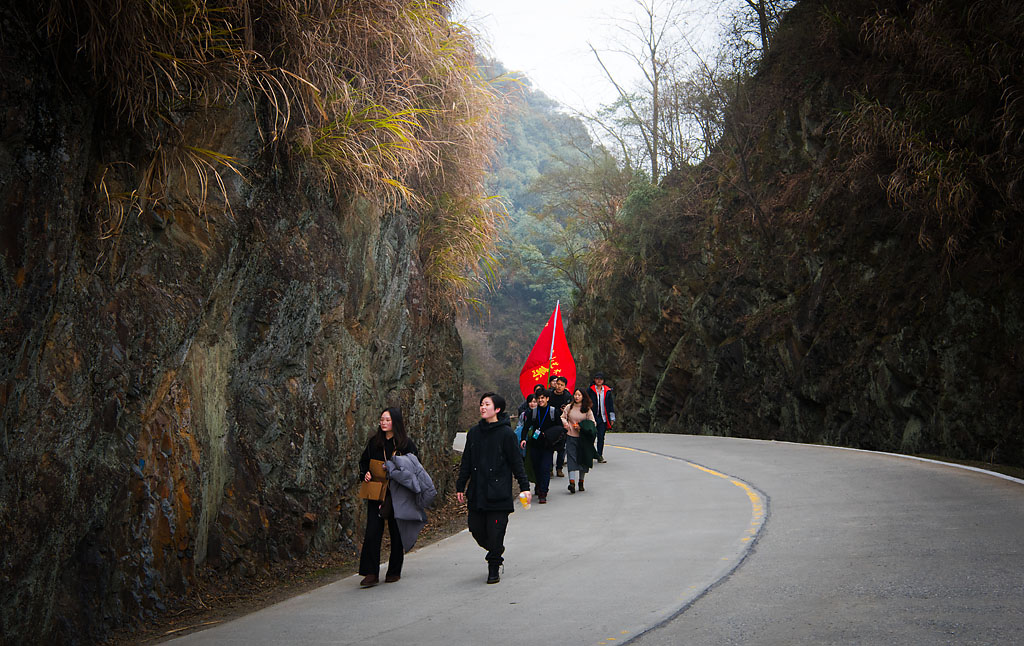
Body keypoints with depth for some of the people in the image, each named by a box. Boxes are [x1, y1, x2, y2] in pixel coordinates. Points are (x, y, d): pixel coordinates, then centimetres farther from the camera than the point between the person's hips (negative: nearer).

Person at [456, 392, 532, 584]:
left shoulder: (506, 433, -5)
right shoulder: (474, 432, 9)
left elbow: (516, 462, -2)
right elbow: (466, 462, 15)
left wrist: (524, 487, -5)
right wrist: (460, 486, 15)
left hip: (499, 493, -5)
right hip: (476, 492, 5)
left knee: (496, 531, -4)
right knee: (476, 529, 5)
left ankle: (494, 568, 12)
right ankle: (495, 552, 31)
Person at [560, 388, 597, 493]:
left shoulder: (587, 409, 1)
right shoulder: (569, 407, 5)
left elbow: (593, 423, 1)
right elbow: (562, 417, 14)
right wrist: (565, 422, -9)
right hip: (571, 436, 0)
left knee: (583, 459, 6)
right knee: (571, 458, -10)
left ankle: (581, 482, 20)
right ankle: (572, 482, -18)